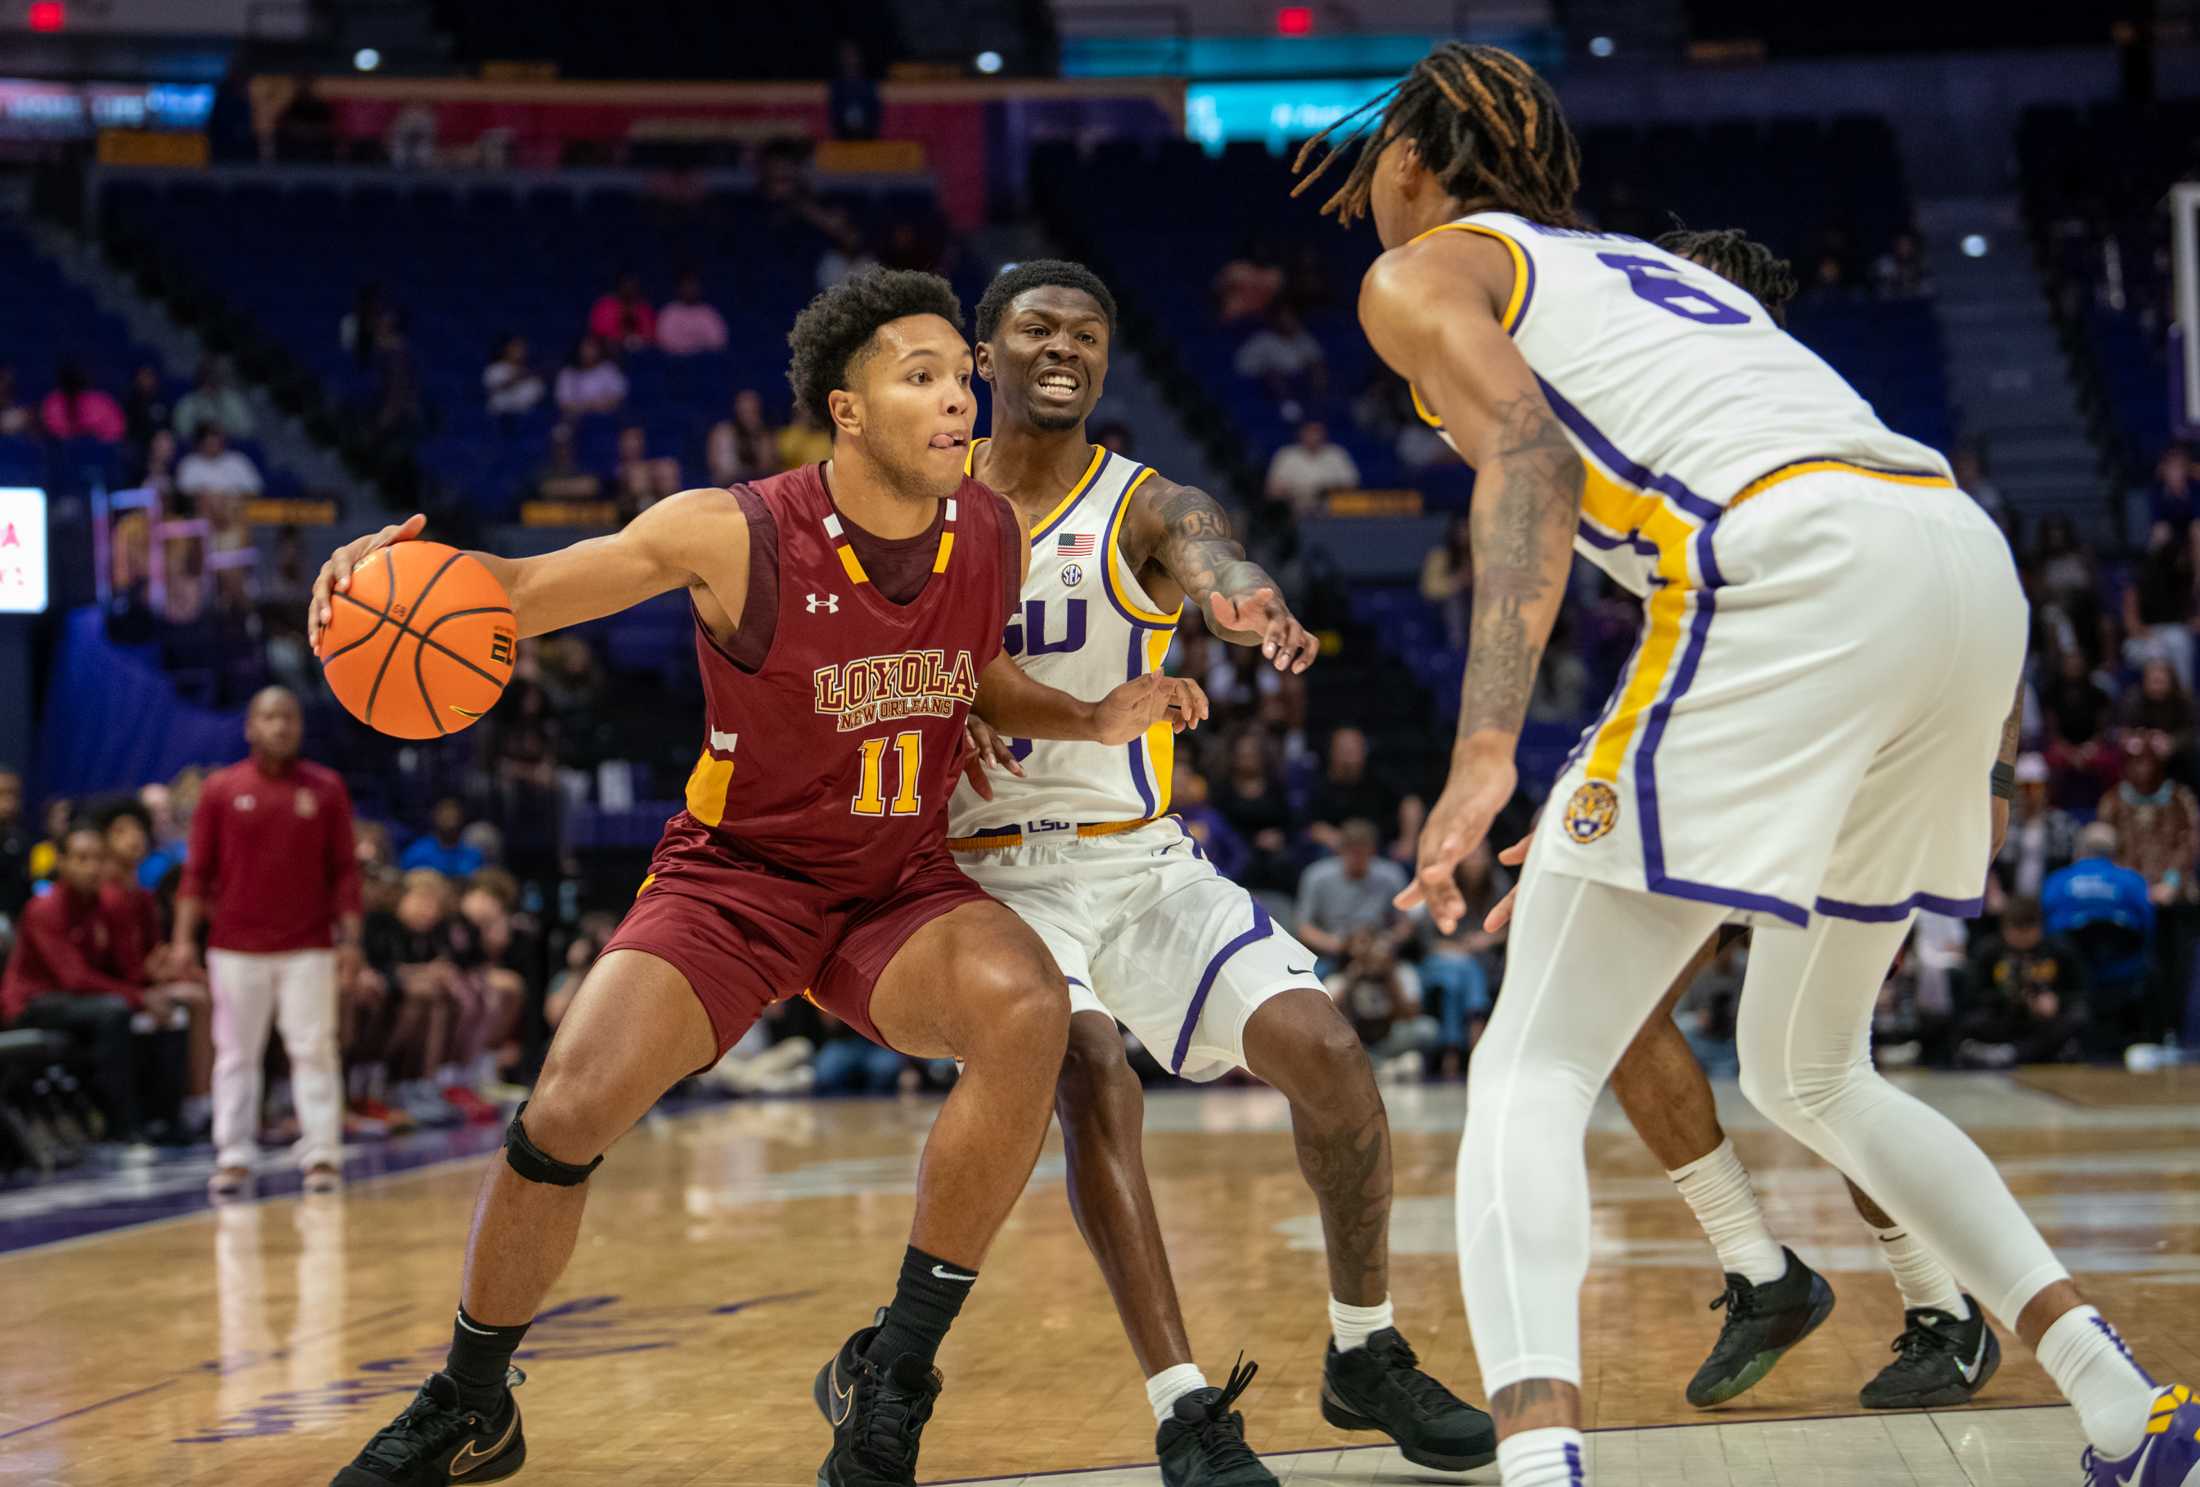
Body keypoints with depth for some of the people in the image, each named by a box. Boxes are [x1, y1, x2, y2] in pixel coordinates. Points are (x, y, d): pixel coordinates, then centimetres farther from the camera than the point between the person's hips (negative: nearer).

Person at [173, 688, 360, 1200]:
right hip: (236, 946, 0)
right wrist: (184, 936, -4)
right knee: (235, 1054, 2)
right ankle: (234, 1158, 7)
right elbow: (198, 869, 4)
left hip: (309, 947, 0)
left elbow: (345, 870, 5)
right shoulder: (221, 789, 3)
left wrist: (350, 938, -2)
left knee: (314, 1050, -1)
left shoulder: (326, 788, 4)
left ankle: (322, 1155, 3)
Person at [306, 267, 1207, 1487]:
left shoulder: (990, 537, -7)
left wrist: (1093, 722, -4)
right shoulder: (736, 536, -20)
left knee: (1028, 1010, -30)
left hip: (902, 885, 2)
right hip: (736, 874, -2)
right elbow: (528, 590, -12)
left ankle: (890, 1382, -16)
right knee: (569, 1109, -21)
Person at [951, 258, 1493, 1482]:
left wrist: (1254, 605, -55)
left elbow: (1211, 558, -29)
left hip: (1141, 862, 1)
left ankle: (1366, 1356, 6)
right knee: (1092, 1076, -29)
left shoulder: (1147, 508, -4)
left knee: (1324, 1049, -16)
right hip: (991, 872, -1)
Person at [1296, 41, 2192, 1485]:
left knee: (1530, 1072, -3)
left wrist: (1487, 748, -17)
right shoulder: (1656, 266, 37)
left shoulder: (1422, 273, 15)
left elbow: (1528, 454, -6)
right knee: (1808, 1072, 25)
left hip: (1796, 572, -7)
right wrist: (1977, 746, 34)